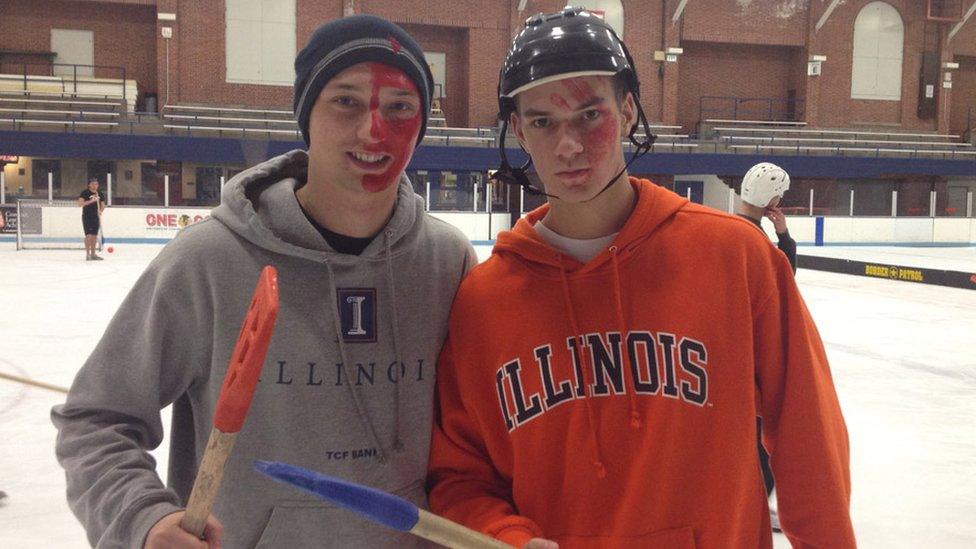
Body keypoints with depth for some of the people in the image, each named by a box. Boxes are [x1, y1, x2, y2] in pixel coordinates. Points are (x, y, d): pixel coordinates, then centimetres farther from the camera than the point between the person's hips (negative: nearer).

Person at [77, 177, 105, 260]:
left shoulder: (99, 194, 10)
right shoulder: (85, 193, -6)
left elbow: (102, 205, 15)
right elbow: (80, 203, -15)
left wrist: (100, 211, -6)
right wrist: (90, 201, -26)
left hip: (96, 217, 5)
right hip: (87, 216, -5)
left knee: (94, 236, 7)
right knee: (88, 235, -11)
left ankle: (93, 254, 14)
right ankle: (87, 254, -9)